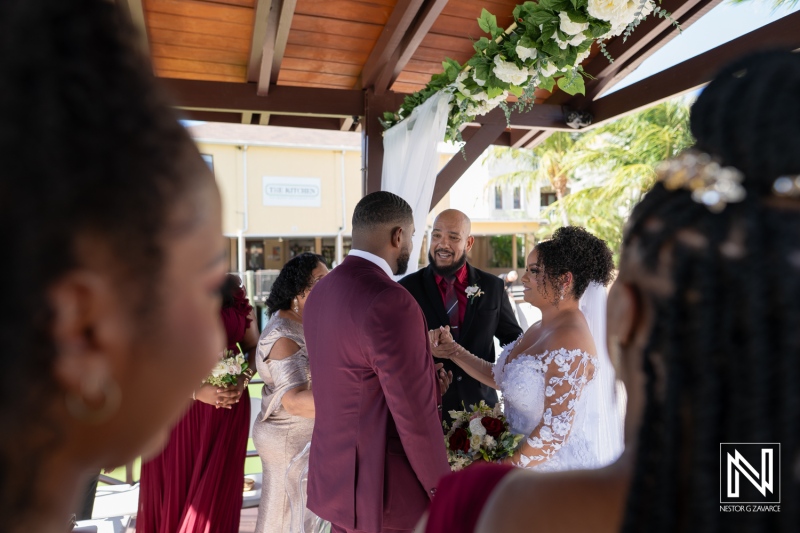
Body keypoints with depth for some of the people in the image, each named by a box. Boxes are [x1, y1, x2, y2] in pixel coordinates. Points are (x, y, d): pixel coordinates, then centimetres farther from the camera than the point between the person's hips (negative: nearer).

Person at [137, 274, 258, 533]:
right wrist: (195, 390, -18)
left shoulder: (235, 288, 3)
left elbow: (254, 347, 8)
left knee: (217, 493, 8)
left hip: (229, 406, 2)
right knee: (173, 491, 10)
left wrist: (243, 380, -10)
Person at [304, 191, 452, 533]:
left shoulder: (320, 292, 2)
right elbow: (415, 414, -22)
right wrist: (441, 489, -8)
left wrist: (424, 380, 6)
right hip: (384, 490, -8)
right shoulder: (391, 301, -25)